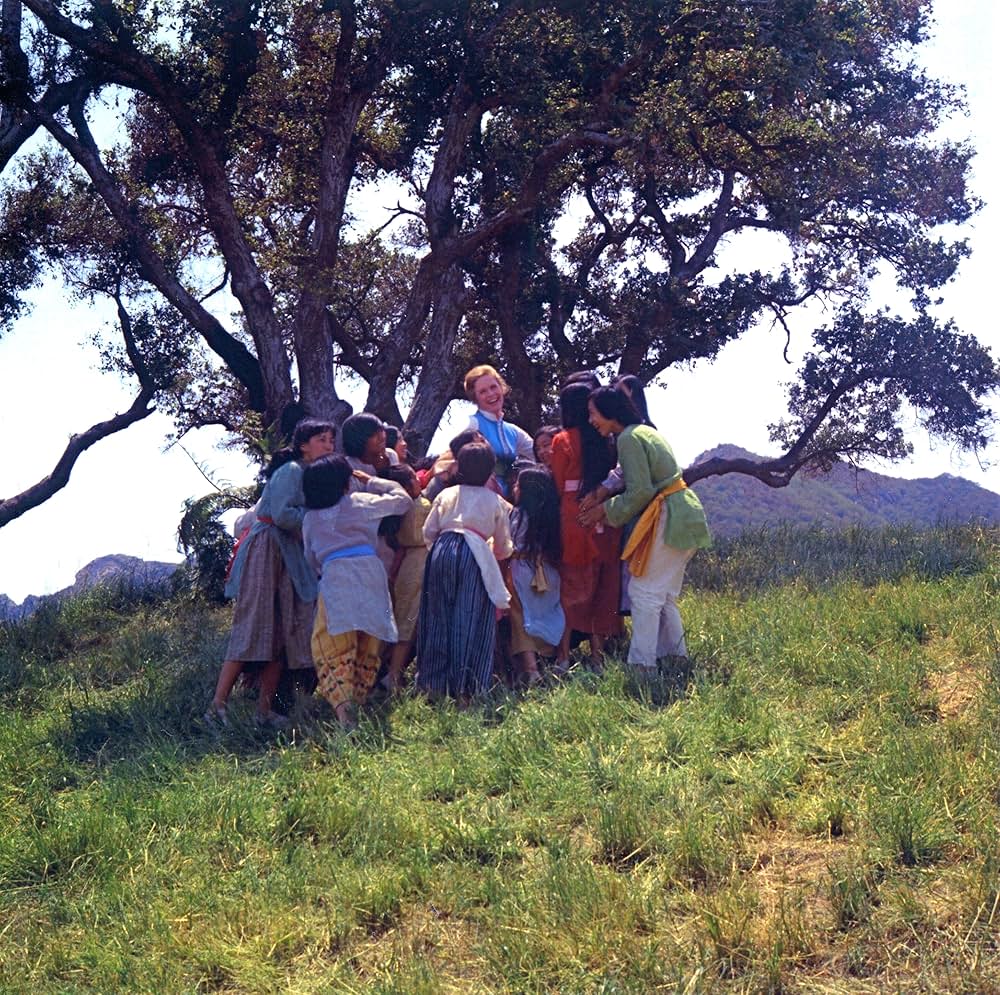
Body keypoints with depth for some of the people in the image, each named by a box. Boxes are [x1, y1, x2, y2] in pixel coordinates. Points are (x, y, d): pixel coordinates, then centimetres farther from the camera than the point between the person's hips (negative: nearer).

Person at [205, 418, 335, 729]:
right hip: (266, 551, -9)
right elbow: (282, 514, -19)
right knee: (252, 629, -12)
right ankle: (217, 704, -10)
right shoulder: (291, 471, -8)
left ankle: (265, 710, 5)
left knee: (283, 633, 3)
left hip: (289, 559, 9)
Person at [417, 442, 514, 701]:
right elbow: (504, 547, 19)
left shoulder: (446, 495, 20)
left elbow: (428, 531, 14)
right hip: (474, 554, -2)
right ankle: (463, 686, -6)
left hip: (442, 550, 2)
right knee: (470, 619, -1)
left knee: (438, 615, 8)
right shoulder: (496, 502, 16)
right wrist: (497, 554, 41)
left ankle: (435, 683, 8)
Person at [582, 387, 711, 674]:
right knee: (665, 594, 16)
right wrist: (603, 496, 12)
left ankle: (642, 664, -3)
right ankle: (677, 656, 21)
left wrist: (606, 510, -5)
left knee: (645, 592, -5)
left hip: (668, 518, -10)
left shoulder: (629, 438, -13)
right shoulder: (644, 430, 17)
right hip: (684, 513, 10)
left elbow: (639, 491, -17)